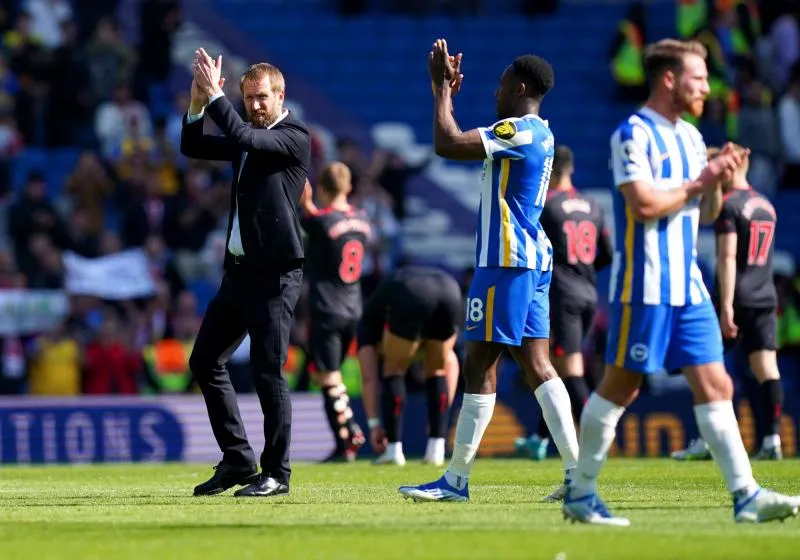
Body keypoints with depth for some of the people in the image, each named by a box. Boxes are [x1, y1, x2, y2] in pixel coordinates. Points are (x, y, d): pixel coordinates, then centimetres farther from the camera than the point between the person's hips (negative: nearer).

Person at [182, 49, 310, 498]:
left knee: (269, 372, -8)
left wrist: (215, 95, -19)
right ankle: (238, 461, 18)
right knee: (206, 361, 11)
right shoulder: (250, 137, 15)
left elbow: (245, 138, -24)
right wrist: (198, 103, -3)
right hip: (240, 271, 9)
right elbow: (193, 148, 11)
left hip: (276, 275, -9)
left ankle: (277, 473, 1)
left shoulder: (295, 136, -8)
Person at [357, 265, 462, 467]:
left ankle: (394, 450, 14)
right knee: (437, 370, 25)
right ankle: (436, 449, 19)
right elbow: (450, 362, 42)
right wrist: (442, 415, 44)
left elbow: (369, 377, 23)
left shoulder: (370, 321, 34)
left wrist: (374, 424, 24)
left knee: (393, 371, 20)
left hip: (410, 299, -4)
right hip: (450, 293, 4)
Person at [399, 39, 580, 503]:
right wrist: (447, 92, 21)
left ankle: (457, 479, -2)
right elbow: (458, 142, 27)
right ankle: (576, 471, 2)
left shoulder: (519, 131, -14)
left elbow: (447, 144, -20)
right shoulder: (539, 134, 17)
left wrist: (443, 88, -9)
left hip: (506, 261, -10)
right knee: (537, 363, 7)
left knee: (480, 364, -5)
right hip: (534, 260, 10)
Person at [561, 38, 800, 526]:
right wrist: (698, 182, -11)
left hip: (688, 285, 8)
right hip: (645, 285, -8)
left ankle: (746, 495, -3)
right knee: (621, 388, -2)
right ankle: (580, 493, 8)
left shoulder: (690, 136, 16)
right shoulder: (634, 134, -10)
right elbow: (644, 203, -21)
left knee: (716, 387, 0)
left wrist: (719, 179, 1)